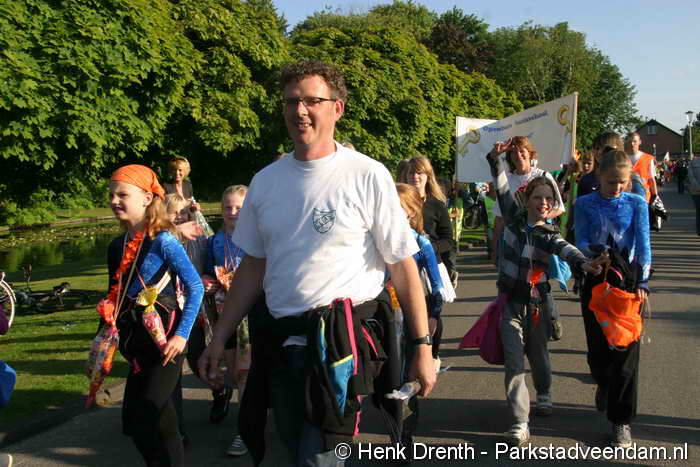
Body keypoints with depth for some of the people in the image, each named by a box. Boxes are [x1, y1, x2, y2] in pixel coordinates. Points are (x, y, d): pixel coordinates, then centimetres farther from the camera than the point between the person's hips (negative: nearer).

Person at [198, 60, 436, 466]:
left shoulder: (367, 176, -8)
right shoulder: (266, 181, 6)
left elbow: (403, 266, -6)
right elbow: (253, 267, 13)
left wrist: (422, 346, -8)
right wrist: (219, 339, 12)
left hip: (343, 341, -5)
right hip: (279, 342, 5)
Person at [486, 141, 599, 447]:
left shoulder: (550, 234, -6)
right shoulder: (514, 217, -1)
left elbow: (565, 249, -28)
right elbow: (502, 186, -4)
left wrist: (581, 263, -48)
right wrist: (496, 158, -18)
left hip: (538, 301, 0)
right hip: (511, 301, 0)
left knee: (538, 353, 17)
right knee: (514, 361, -5)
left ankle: (544, 394, 46)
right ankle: (520, 423, -5)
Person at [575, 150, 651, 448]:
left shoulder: (637, 205, 1)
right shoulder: (585, 205, 2)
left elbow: (643, 244, -6)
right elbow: (581, 242, -6)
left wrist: (642, 282, -18)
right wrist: (594, 253, -29)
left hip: (627, 280, -1)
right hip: (594, 281, 1)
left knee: (626, 351, -1)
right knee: (598, 346, 6)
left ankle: (622, 420, 11)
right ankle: (604, 384, 43)